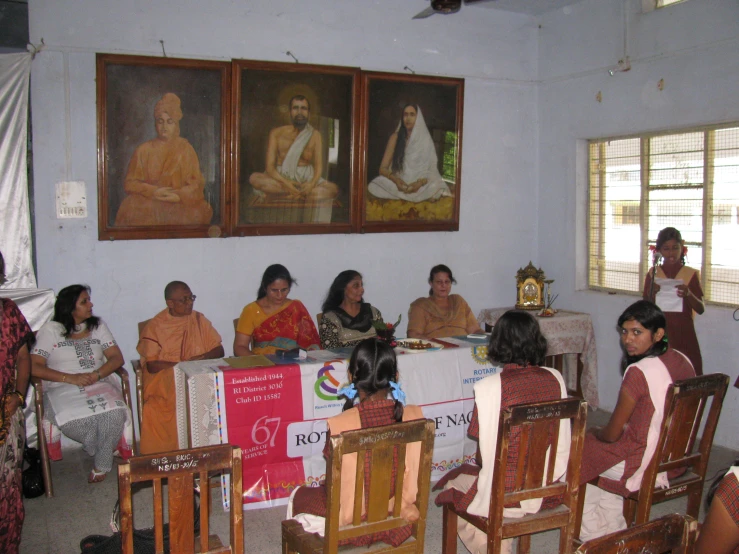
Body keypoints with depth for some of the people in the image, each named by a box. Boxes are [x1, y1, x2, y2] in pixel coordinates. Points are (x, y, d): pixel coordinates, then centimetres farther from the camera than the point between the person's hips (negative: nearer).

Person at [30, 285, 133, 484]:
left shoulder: (98, 326, 15)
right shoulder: (51, 330, 5)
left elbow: (117, 358, 8)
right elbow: (34, 367, -6)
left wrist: (96, 374, -13)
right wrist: (71, 378, -17)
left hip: (99, 385, 2)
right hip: (62, 389, -2)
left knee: (114, 414, -32)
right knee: (72, 419, -37)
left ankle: (102, 465, -9)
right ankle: (109, 450, -9)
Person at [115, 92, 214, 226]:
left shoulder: (186, 149, 12)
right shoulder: (143, 150, 13)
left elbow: (197, 183, 4)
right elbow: (130, 183, 7)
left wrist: (179, 195, -16)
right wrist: (153, 191, -12)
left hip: (179, 203, -1)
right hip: (148, 202, 1)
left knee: (196, 211, -35)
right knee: (131, 209, -33)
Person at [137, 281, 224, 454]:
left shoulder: (199, 320, 13)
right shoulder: (154, 327, 2)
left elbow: (219, 349, 11)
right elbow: (152, 365, -7)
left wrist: (202, 358, -11)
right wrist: (185, 364, -16)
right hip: (164, 380, -3)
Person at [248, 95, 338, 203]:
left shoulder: (315, 136, 3)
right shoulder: (276, 133, 0)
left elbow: (319, 165, -4)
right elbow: (269, 166, -7)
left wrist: (312, 183, -27)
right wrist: (285, 182, -27)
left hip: (306, 178, 1)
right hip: (281, 177, -1)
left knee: (333, 189, -27)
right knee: (254, 178, -30)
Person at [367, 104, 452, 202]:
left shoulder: (426, 140, 1)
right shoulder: (395, 138, 3)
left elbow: (432, 169, -4)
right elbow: (383, 168, 0)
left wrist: (420, 182, -26)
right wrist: (395, 180, -22)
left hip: (420, 185, 0)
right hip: (398, 183, 0)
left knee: (435, 186, -35)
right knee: (373, 186, -30)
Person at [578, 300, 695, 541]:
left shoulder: (639, 372, -26)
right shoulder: (683, 361, -2)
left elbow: (612, 434, -17)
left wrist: (594, 432, 5)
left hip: (645, 467, -8)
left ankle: (594, 538, 29)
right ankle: (615, 533, 33)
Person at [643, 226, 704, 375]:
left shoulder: (691, 274, 2)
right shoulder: (653, 274, 5)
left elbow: (701, 309, -2)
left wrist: (688, 294, -20)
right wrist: (652, 294, -13)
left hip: (684, 335, -1)